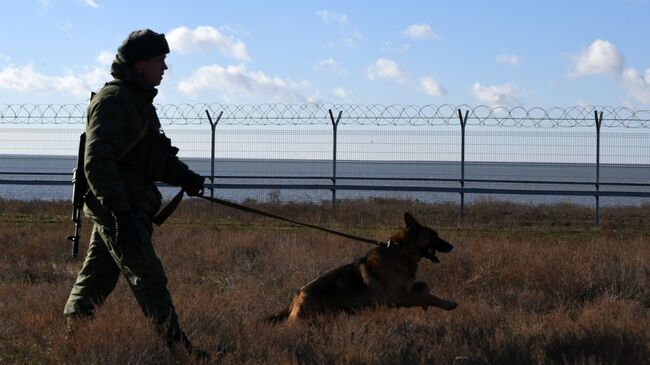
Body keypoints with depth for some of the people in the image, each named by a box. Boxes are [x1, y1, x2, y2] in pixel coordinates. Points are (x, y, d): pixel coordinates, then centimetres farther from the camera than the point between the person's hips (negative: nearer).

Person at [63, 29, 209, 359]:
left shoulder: (138, 100, 17)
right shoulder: (113, 100, -16)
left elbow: (156, 154, 27)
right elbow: (97, 161, -24)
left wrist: (183, 176, 9)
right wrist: (121, 211, -30)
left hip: (126, 206, 10)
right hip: (115, 207, -10)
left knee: (97, 276, 14)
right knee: (149, 278, -7)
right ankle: (176, 345, -4)